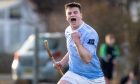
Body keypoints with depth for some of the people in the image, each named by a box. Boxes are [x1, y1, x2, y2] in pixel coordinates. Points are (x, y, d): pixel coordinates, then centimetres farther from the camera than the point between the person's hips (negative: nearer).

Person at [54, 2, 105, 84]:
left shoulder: (90, 33, -19)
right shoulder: (68, 31, 5)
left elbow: (87, 59, -29)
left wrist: (77, 41, -37)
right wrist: (63, 62, 10)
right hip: (74, 73, 5)